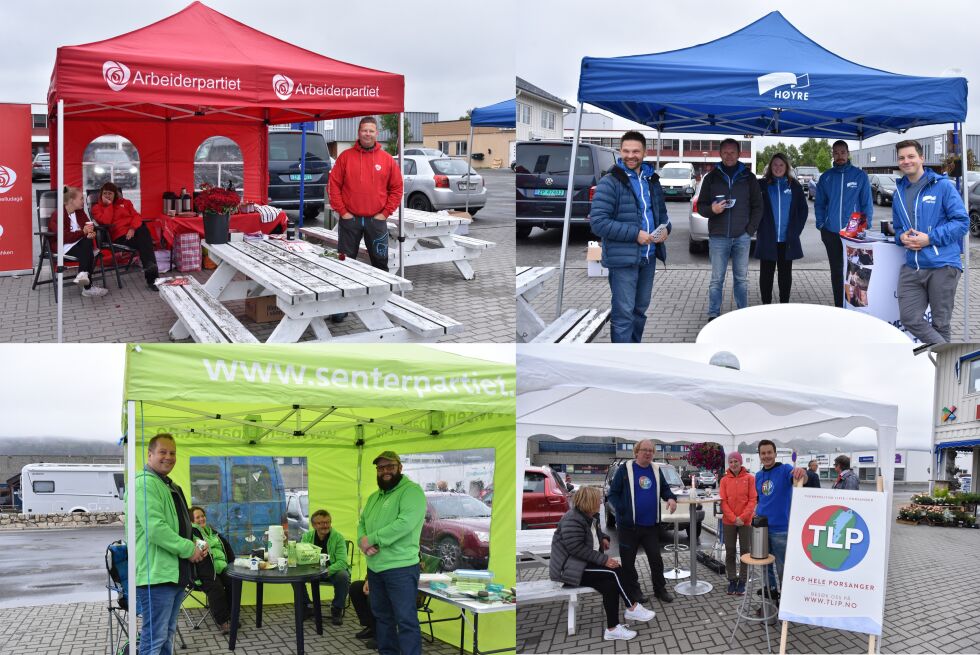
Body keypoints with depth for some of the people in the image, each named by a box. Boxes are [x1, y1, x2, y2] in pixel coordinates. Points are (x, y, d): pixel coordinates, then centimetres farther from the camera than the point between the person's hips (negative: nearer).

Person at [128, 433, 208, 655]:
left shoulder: (171, 486, 19)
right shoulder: (144, 483, -14)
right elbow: (155, 529, -24)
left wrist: (196, 545, 7)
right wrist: (188, 549, -16)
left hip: (175, 573, 11)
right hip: (156, 575, -11)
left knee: (168, 634, 17)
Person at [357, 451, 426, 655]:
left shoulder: (411, 491, -10)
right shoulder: (374, 497, 17)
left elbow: (405, 523, -22)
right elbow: (362, 523, 14)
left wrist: (372, 538, -18)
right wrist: (362, 541, -10)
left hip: (400, 568, -8)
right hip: (375, 568, 8)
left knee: (406, 620, -7)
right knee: (382, 616, 17)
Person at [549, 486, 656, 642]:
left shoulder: (588, 517, 13)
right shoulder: (572, 521, -19)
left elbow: (595, 531, 35)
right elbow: (576, 548, -27)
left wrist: (603, 538, 11)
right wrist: (603, 559, -26)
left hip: (583, 565, 10)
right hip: (569, 569, -10)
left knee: (610, 584, -14)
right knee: (615, 571, -20)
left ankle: (613, 628, -14)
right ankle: (633, 608, -11)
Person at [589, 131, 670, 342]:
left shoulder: (652, 180, 11)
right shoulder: (609, 182, -11)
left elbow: (661, 212, 24)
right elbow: (597, 222, -18)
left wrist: (665, 228, 0)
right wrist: (635, 234, -22)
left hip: (648, 257, 7)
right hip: (622, 258, -7)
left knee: (640, 309, 17)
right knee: (623, 314, -5)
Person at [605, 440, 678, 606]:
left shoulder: (656, 471, 8)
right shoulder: (625, 469, -7)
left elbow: (664, 489, 16)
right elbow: (613, 493, -6)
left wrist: (670, 498, -7)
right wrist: (622, 510, -19)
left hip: (651, 524, 4)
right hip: (628, 525, -4)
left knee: (656, 558, 9)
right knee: (628, 560, 5)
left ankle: (660, 589, 21)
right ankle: (633, 591, 18)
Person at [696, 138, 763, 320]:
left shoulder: (748, 177, 8)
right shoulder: (711, 177, 7)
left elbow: (757, 206, 9)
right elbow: (701, 205, 8)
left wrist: (751, 229, -2)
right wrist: (711, 209, -15)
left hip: (742, 237, 1)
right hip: (718, 237, -1)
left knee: (742, 279, 7)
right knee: (716, 280, 1)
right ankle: (713, 316, 6)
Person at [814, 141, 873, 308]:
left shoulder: (860, 176, -1)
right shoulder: (826, 177, 7)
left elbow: (867, 204, 1)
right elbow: (819, 204, 12)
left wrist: (865, 226, -7)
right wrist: (821, 224, 1)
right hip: (831, 233, 3)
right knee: (836, 272, 10)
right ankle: (839, 307, 18)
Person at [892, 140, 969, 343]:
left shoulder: (942, 186, -3)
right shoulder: (899, 192, 15)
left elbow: (962, 221, -6)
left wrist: (930, 238, -15)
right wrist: (901, 237, 1)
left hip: (942, 265, -5)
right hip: (912, 267, 5)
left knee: (940, 324, 3)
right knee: (909, 318, -5)